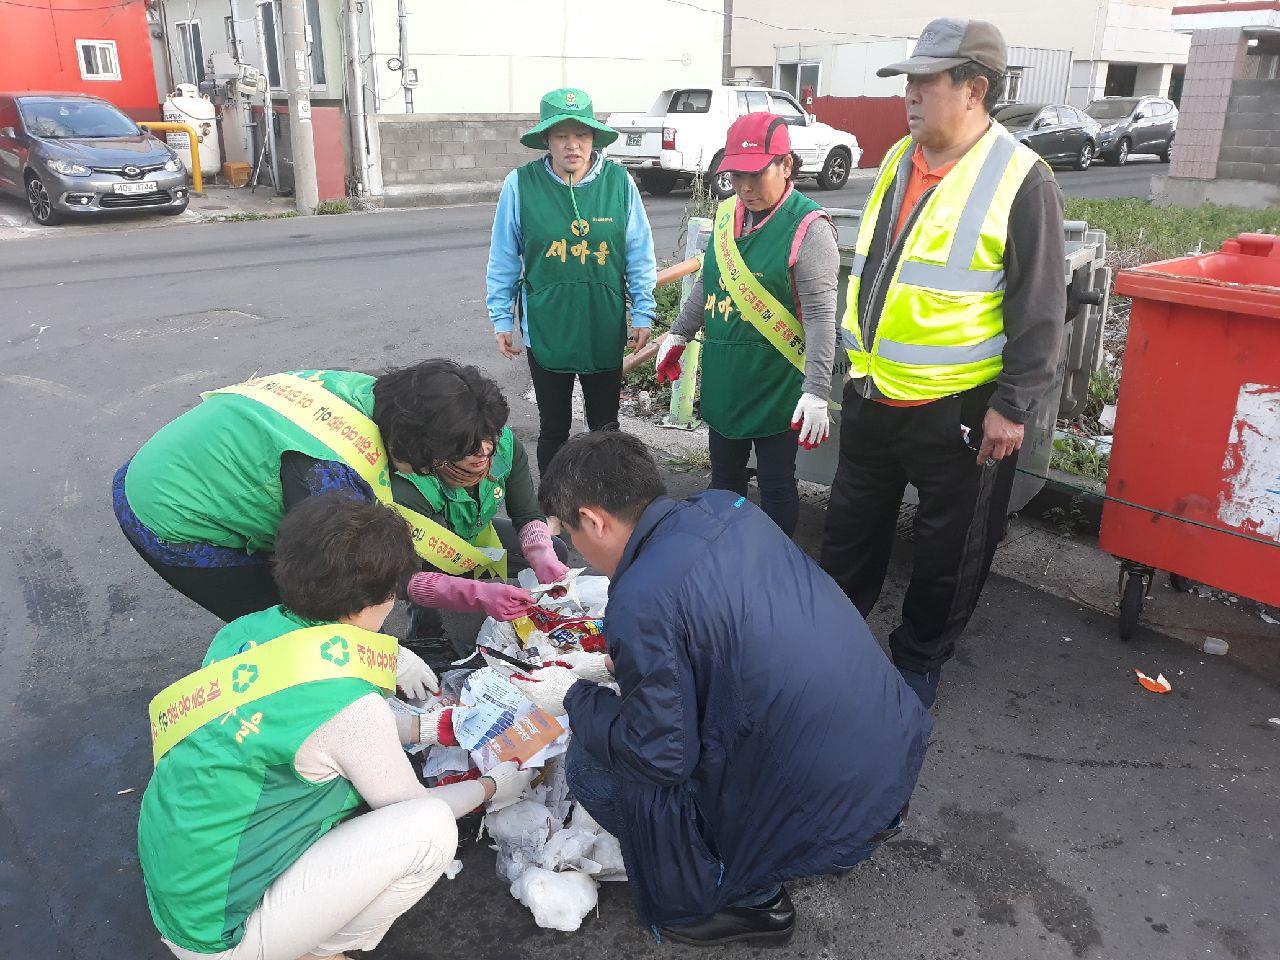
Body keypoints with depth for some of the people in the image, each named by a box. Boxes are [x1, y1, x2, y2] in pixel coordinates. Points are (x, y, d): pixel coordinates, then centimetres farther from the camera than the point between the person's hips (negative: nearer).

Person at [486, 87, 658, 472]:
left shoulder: (618, 181, -7)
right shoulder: (520, 184, -8)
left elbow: (640, 254, 1)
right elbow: (504, 260, 0)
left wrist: (643, 313, 1)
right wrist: (501, 318, 2)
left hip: (605, 329, 1)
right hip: (546, 329, -1)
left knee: (606, 426, 16)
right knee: (553, 428, 13)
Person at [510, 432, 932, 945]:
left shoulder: (640, 601, -23)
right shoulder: (726, 507, 1)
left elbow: (662, 758, -16)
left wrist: (573, 698, 0)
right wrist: (616, 662, 18)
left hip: (826, 802, -8)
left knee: (589, 765, 0)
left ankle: (743, 898, 12)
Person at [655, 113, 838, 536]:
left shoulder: (808, 227, -16)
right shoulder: (727, 213, 5)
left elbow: (821, 317, -20)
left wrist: (816, 391, -26)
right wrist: (680, 335, 15)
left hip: (776, 386, -7)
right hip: (722, 379, 7)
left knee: (776, 486, 8)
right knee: (725, 477, 20)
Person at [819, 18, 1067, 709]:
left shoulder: (1021, 179, -14)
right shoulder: (896, 161, 6)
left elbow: (1039, 310, -13)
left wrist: (1012, 406, -15)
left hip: (956, 409, -6)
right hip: (872, 394, 6)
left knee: (948, 549, 11)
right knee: (852, 527, 19)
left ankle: (919, 659, 31)